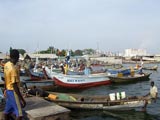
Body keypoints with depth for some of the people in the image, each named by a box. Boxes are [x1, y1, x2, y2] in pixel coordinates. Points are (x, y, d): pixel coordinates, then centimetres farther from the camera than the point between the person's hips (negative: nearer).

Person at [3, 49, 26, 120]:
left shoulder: (6, 65, 1)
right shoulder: (13, 69, -26)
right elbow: (14, 85, -27)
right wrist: (22, 99, -24)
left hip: (8, 90, 9)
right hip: (13, 91, -9)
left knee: (7, 110, 19)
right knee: (19, 114, -3)